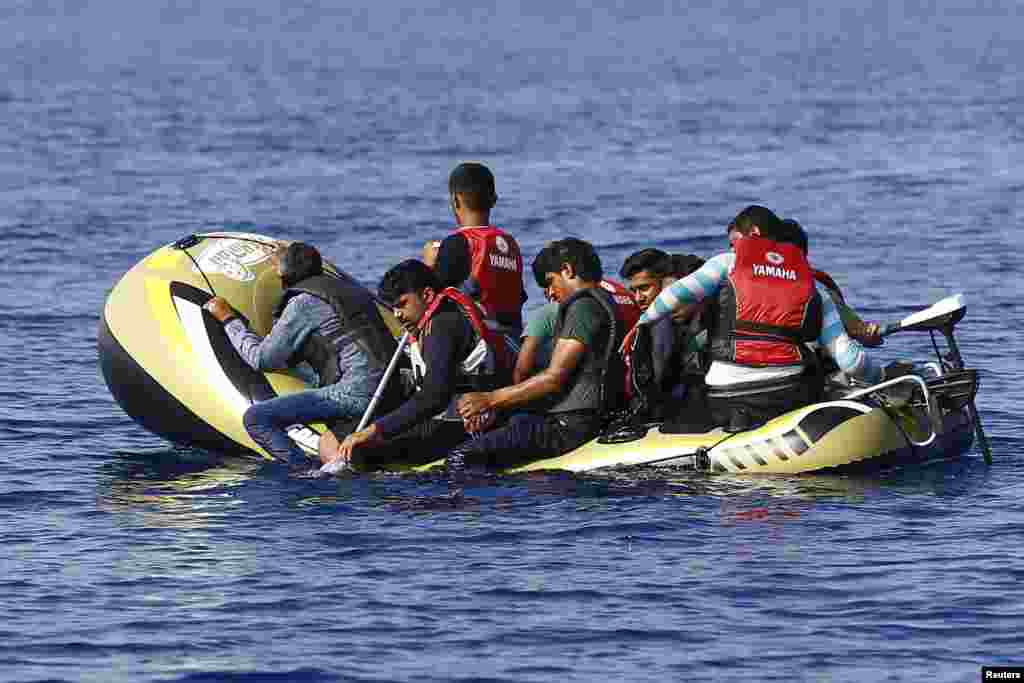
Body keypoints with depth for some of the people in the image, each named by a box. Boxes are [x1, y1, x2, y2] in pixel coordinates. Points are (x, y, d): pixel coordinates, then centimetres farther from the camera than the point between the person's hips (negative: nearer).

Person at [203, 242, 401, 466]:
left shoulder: (303, 302, -4)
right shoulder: (345, 288, 22)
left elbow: (262, 359, 0)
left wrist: (229, 319, 12)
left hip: (358, 391, -9)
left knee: (256, 418, -12)